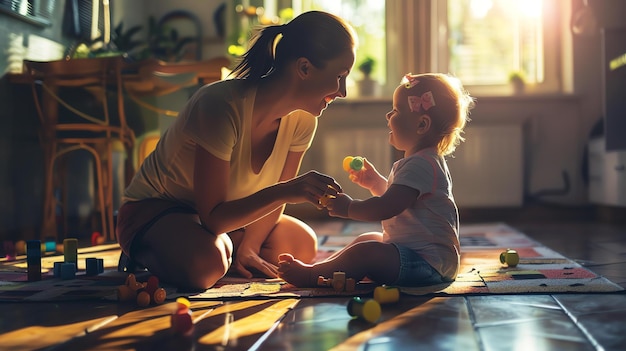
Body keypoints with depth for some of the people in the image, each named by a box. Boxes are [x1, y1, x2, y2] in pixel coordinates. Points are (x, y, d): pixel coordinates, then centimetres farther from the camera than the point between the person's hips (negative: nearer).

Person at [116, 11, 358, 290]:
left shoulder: (302, 119, -12)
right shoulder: (223, 107, -33)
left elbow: (275, 197, 1)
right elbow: (213, 217, -32)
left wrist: (248, 248, -9)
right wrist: (283, 192, -41)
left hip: (220, 215, 8)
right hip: (153, 210, -7)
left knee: (304, 245, -2)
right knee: (207, 264, -37)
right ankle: (146, 255, -4)